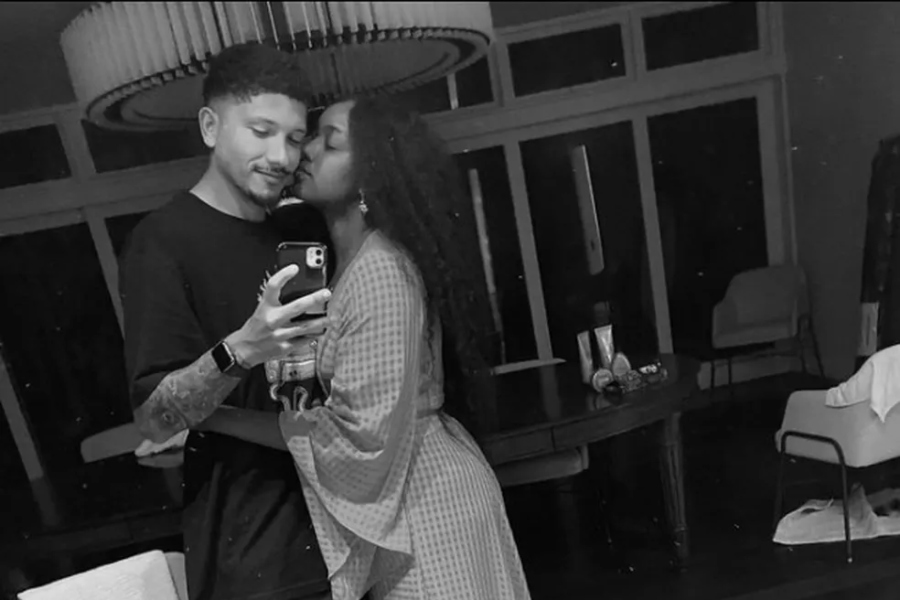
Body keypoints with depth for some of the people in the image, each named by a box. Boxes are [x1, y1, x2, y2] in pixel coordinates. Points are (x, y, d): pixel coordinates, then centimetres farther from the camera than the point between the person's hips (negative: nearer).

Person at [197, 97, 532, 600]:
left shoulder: (380, 270, -24)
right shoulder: (352, 260, 5)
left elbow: (362, 435, -25)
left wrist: (207, 416, -22)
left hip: (426, 499, -9)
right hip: (402, 490, 9)